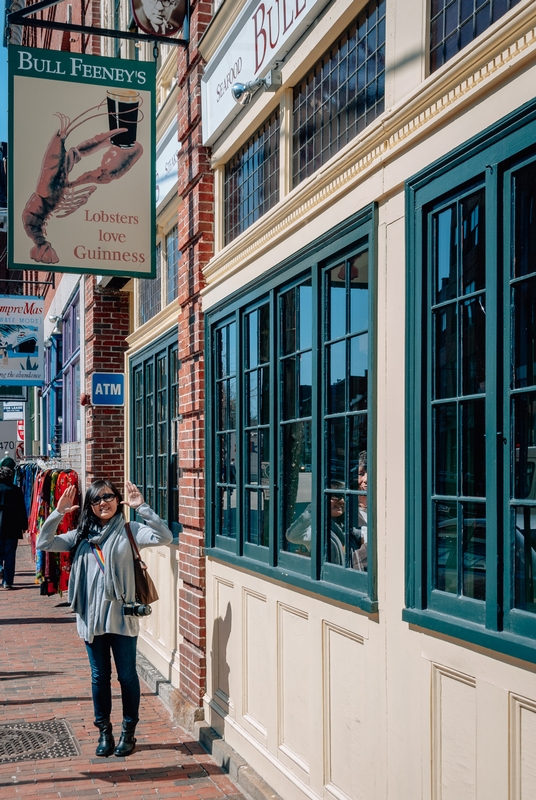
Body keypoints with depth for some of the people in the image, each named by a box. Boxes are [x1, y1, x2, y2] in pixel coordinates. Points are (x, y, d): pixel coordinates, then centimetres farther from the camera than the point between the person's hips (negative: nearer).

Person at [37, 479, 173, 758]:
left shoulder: (129, 531, -2)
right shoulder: (81, 536, 8)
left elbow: (164, 537, -16)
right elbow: (44, 544, 2)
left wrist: (142, 507, -22)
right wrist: (57, 513, -8)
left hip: (122, 616, -3)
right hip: (91, 617, 3)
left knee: (127, 675, 7)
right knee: (99, 677, 13)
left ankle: (128, 732, 22)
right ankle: (104, 732, 26)